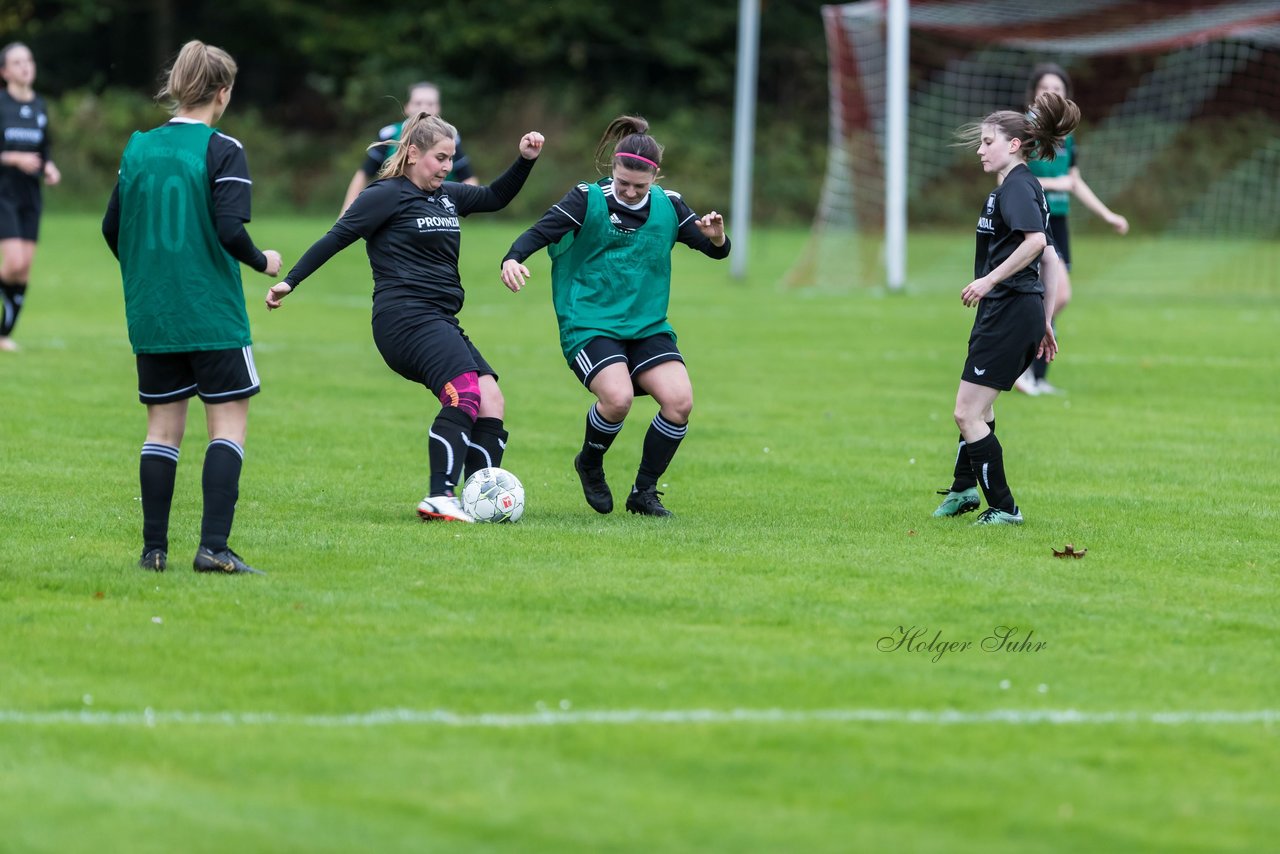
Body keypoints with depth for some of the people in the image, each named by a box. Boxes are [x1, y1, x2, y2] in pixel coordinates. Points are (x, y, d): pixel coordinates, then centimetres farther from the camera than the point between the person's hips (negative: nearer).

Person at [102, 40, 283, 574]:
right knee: (229, 423, 0)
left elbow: (112, 229, 10)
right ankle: (213, 547, -10)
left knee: (164, 426, 12)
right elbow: (229, 230, -18)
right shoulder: (222, 151, -10)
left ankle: (154, 549, 10)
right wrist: (262, 262, 1)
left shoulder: (138, 148, 6)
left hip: (150, 315, 5)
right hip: (211, 313, -5)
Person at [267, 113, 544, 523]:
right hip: (405, 318, -9)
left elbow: (496, 197, 33)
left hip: (441, 323, 9)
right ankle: (440, 498, -30)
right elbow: (336, 238, -3)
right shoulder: (388, 195, -2)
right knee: (465, 391, -26)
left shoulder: (448, 195, 20)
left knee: (491, 401, -6)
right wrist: (290, 282, -6)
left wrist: (526, 160, 17)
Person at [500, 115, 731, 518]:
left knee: (679, 400, -16)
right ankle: (590, 465, 5)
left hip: (648, 328, 4)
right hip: (589, 326, -4)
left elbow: (717, 250, 7)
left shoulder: (669, 205, 4)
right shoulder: (588, 199, -7)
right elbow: (539, 232, -12)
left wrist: (715, 235, -17)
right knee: (618, 397, -29)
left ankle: (644, 493, 5)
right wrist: (513, 259, -33)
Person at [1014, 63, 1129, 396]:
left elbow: (1076, 183, 23)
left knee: (1047, 299, 6)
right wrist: (1053, 183, -15)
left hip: (1057, 222, 7)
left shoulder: (1066, 136, 14)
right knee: (1060, 293, -19)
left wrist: (1107, 215, 21)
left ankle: (1037, 377, 12)